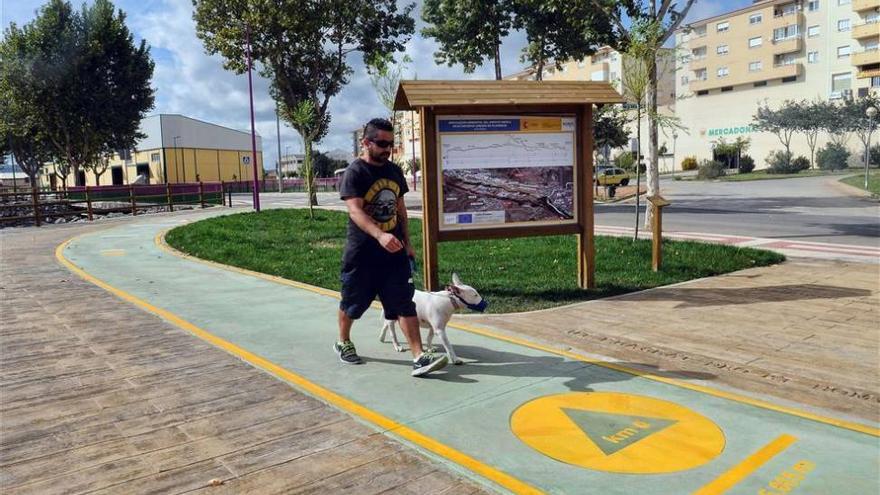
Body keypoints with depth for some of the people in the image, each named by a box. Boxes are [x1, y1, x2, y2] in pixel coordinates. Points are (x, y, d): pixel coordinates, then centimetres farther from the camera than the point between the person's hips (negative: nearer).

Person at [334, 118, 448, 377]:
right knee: (352, 302, 13)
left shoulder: (394, 171, 8)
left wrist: (407, 243, 13)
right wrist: (379, 235, -41)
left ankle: (419, 357, -4)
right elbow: (355, 211, -25)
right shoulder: (354, 173, -12)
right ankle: (343, 343, 38)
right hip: (362, 254, -4)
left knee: (405, 304, -3)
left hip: (394, 252, 5)